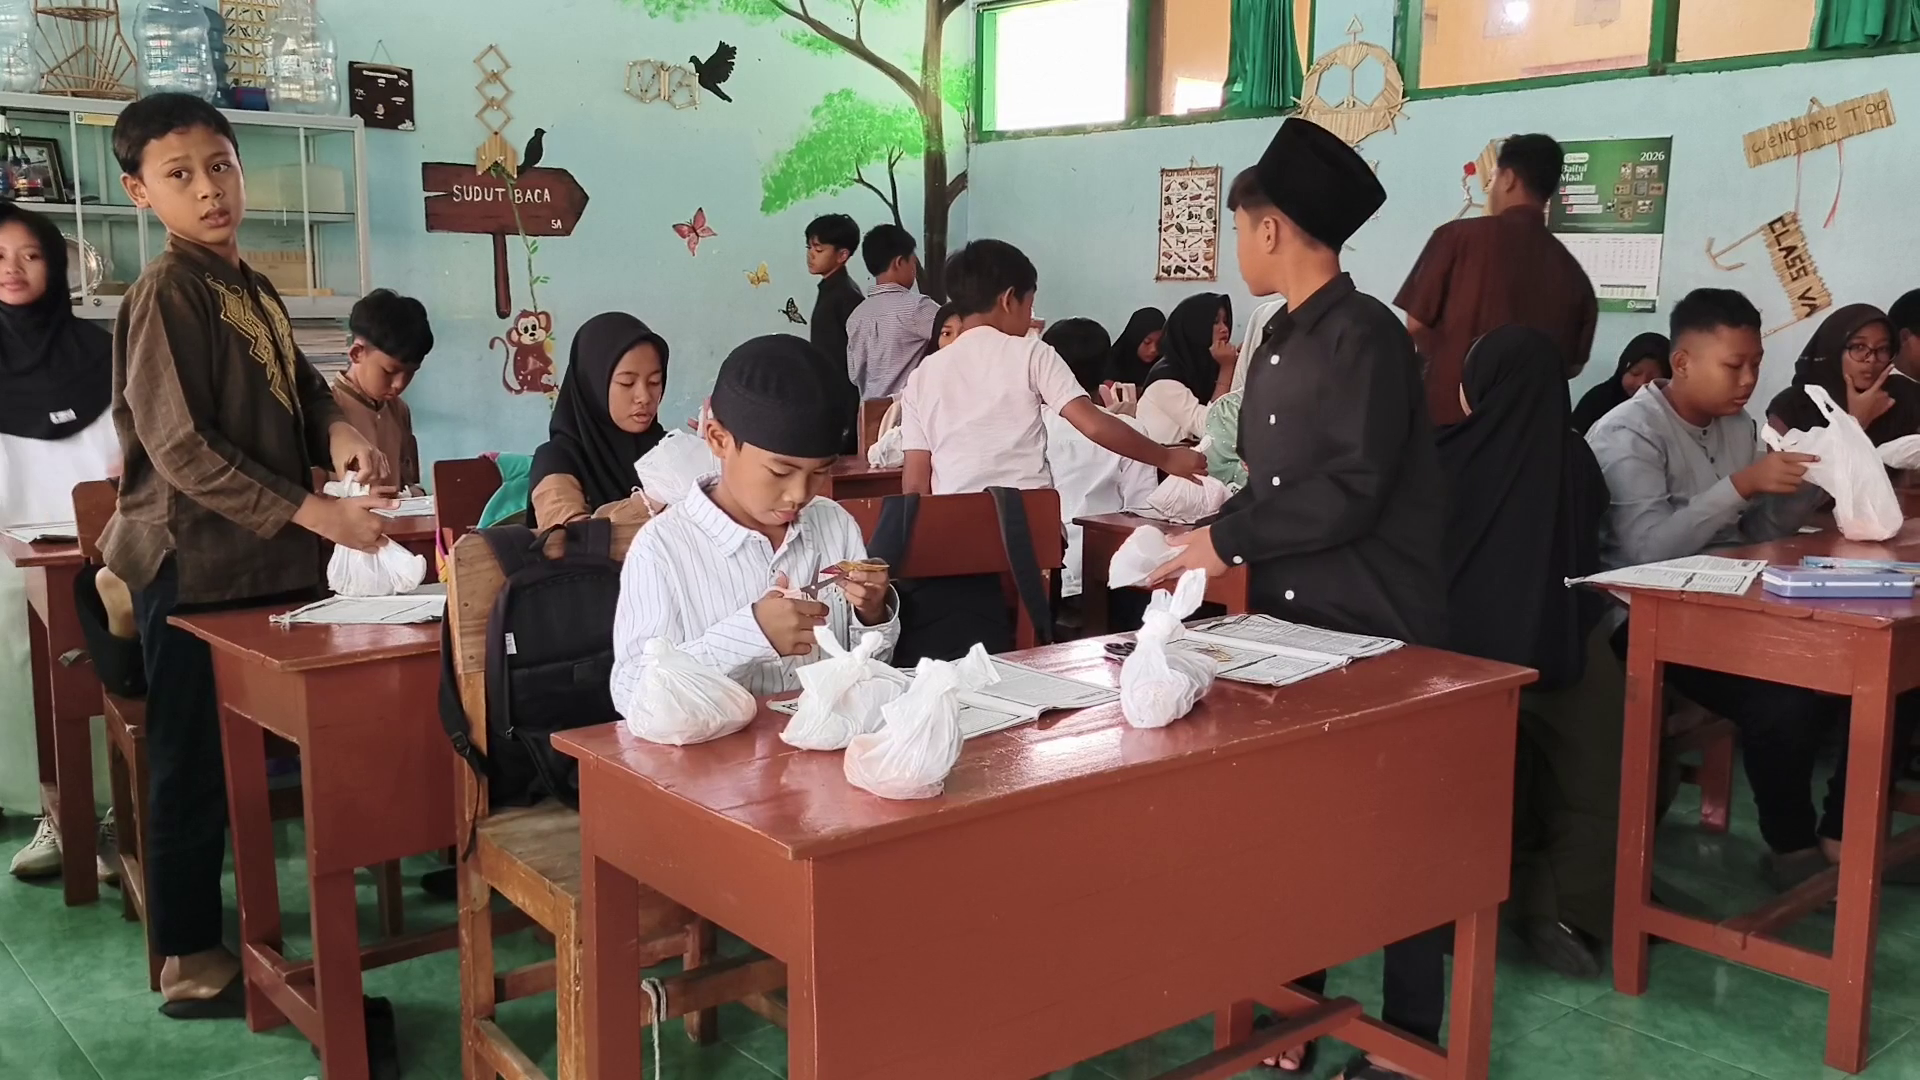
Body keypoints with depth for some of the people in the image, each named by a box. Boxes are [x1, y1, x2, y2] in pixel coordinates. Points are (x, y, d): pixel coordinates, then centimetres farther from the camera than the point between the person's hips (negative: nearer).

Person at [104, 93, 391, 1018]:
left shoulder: (257, 291, 13)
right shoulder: (167, 292, -13)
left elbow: (300, 392, 17)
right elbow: (181, 445, -20)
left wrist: (341, 434, -7)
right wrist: (314, 513, -23)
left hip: (261, 561, 8)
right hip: (196, 565, -8)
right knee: (195, 768, 2)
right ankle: (192, 967, 13)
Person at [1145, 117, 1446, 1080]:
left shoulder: (1366, 334, -15)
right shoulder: (1277, 343, 12)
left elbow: (1351, 492, -23)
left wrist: (1230, 540, -17)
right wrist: (1204, 532, 3)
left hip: (1375, 627, -8)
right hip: (1289, 619, 8)